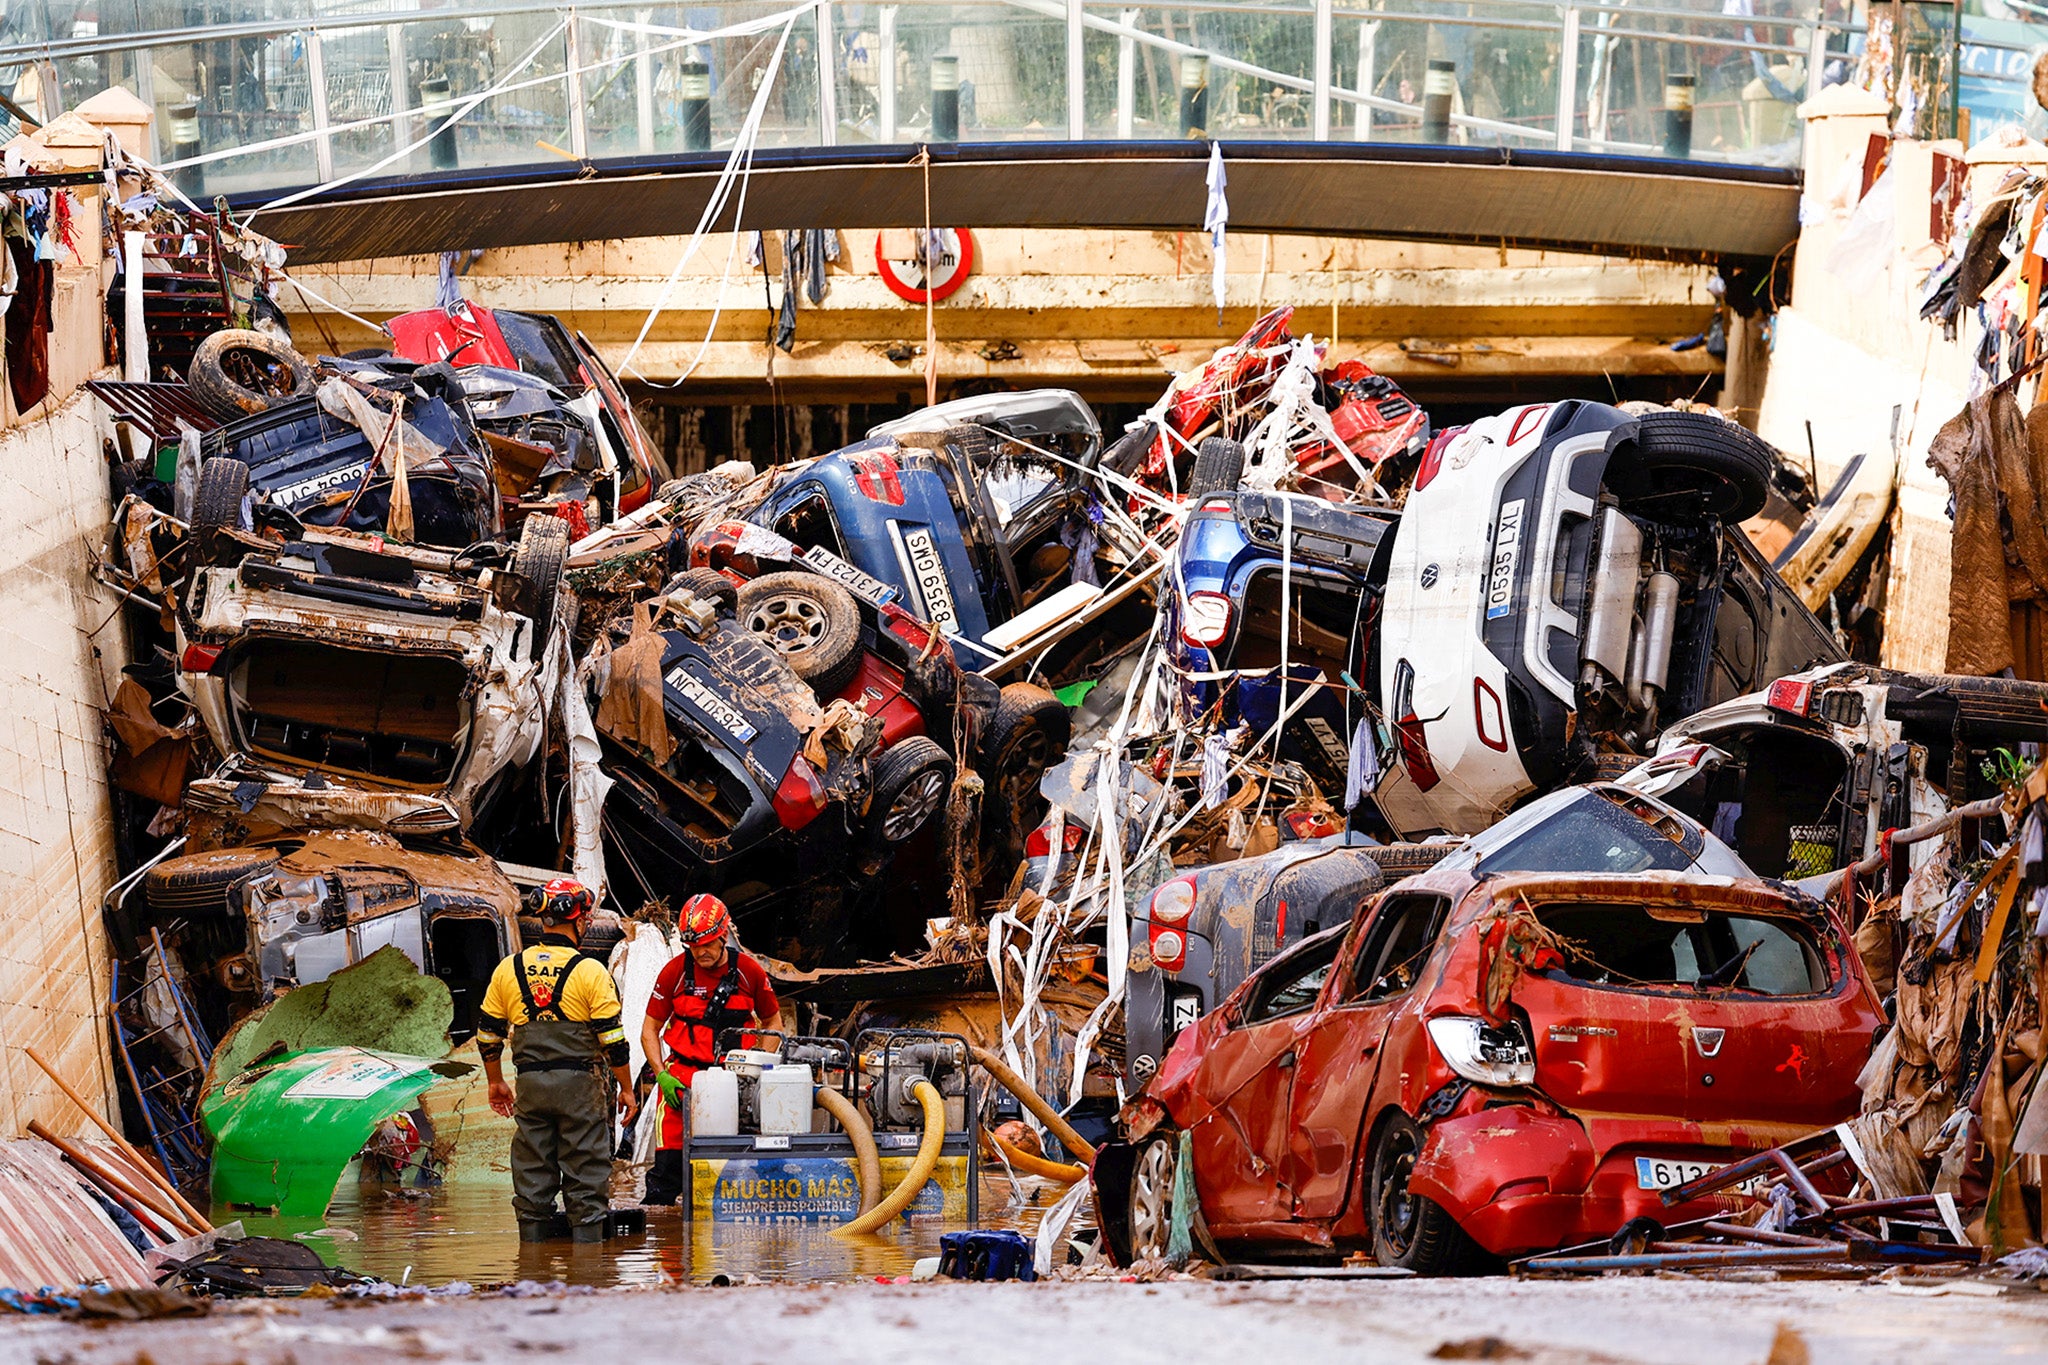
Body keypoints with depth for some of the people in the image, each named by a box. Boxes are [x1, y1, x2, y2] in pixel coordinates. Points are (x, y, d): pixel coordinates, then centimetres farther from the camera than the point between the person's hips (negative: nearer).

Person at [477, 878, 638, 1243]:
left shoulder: (509, 969, 6)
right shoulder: (590, 972, -7)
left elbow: (488, 1034, 12)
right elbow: (612, 1039, -7)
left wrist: (495, 1082, 25)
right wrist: (626, 1088, 4)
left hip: (530, 1086, 4)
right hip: (579, 1085, -4)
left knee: (532, 1175, 9)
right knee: (585, 1174, 1)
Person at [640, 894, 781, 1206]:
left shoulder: (749, 971, 1)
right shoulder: (675, 972, -1)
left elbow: (772, 1022, 14)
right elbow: (650, 1029, 6)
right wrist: (662, 1075, -6)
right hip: (684, 1073, 0)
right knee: (670, 1156, -8)